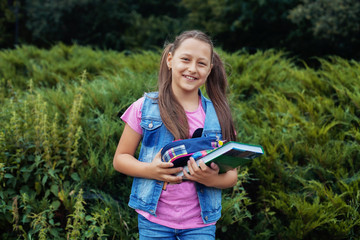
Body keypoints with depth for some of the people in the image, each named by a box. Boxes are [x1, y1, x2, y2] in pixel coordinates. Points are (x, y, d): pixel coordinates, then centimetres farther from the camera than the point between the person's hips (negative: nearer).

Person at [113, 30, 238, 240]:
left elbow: (232, 175, 5)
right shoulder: (145, 108, -3)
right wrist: (149, 170, -17)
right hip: (154, 220, -1)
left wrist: (213, 180, -18)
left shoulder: (218, 116, 1)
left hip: (200, 223, 1)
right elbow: (120, 159, 2)